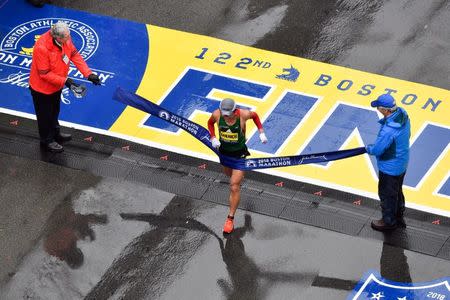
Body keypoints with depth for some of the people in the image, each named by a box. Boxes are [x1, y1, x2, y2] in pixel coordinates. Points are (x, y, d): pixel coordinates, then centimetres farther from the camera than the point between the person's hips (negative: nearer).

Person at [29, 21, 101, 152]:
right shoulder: (41, 47, -38)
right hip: (42, 88, -7)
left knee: (54, 112, 30)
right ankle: (47, 141, 38)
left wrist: (88, 74, -14)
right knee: (45, 115, 16)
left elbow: (75, 55, -6)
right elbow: (44, 74, -31)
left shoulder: (65, 38, -17)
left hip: (56, 85, 7)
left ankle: (55, 133, 53)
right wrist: (65, 81, -32)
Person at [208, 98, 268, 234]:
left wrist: (261, 132, -9)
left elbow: (255, 116, -3)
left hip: (239, 153, -4)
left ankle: (230, 219, 2)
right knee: (229, 174, 31)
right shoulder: (217, 114, -22)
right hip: (224, 151, 4)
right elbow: (210, 123, 2)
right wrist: (213, 138, -12)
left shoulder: (243, 114, -27)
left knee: (234, 187, -8)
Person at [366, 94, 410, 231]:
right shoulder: (403, 114, -13)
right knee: (397, 191, 29)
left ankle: (389, 221, 36)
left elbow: (377, 150, -26)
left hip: (389, 167, -8)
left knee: (387, 194, 16)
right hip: (402, 163, 9)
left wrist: (369, 148, -2)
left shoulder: (388, 130, -39)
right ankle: (399, 217, 48)